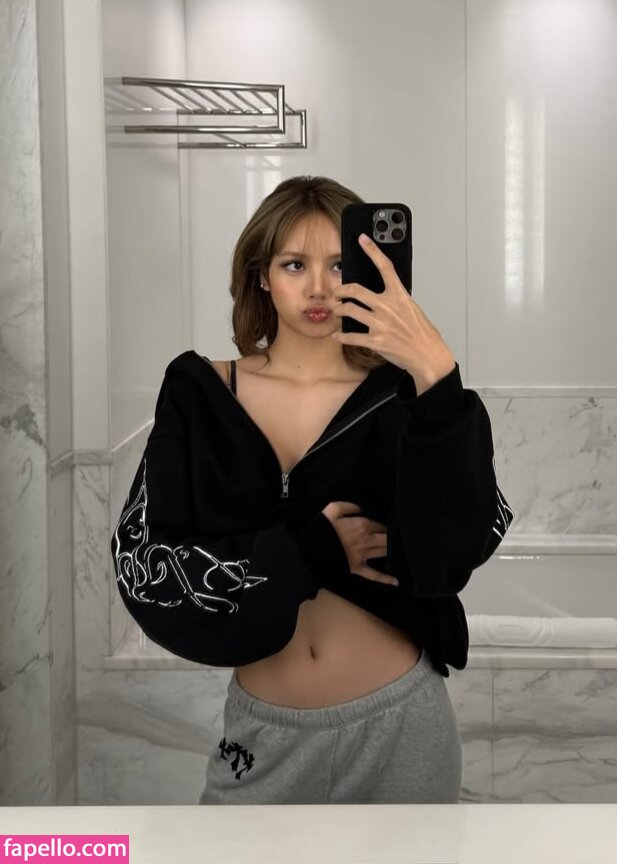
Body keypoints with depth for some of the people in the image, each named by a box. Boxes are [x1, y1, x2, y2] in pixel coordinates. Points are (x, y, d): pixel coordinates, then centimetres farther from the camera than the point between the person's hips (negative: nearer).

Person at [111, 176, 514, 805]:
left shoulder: (400, 396, -7)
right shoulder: (198, 394, -2)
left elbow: (461, 544, -24)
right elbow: (142, 561, -9)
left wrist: (437, 375, -35)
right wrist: (313, 548, -16)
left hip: (397, 727, 0)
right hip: (264, 733, 1)